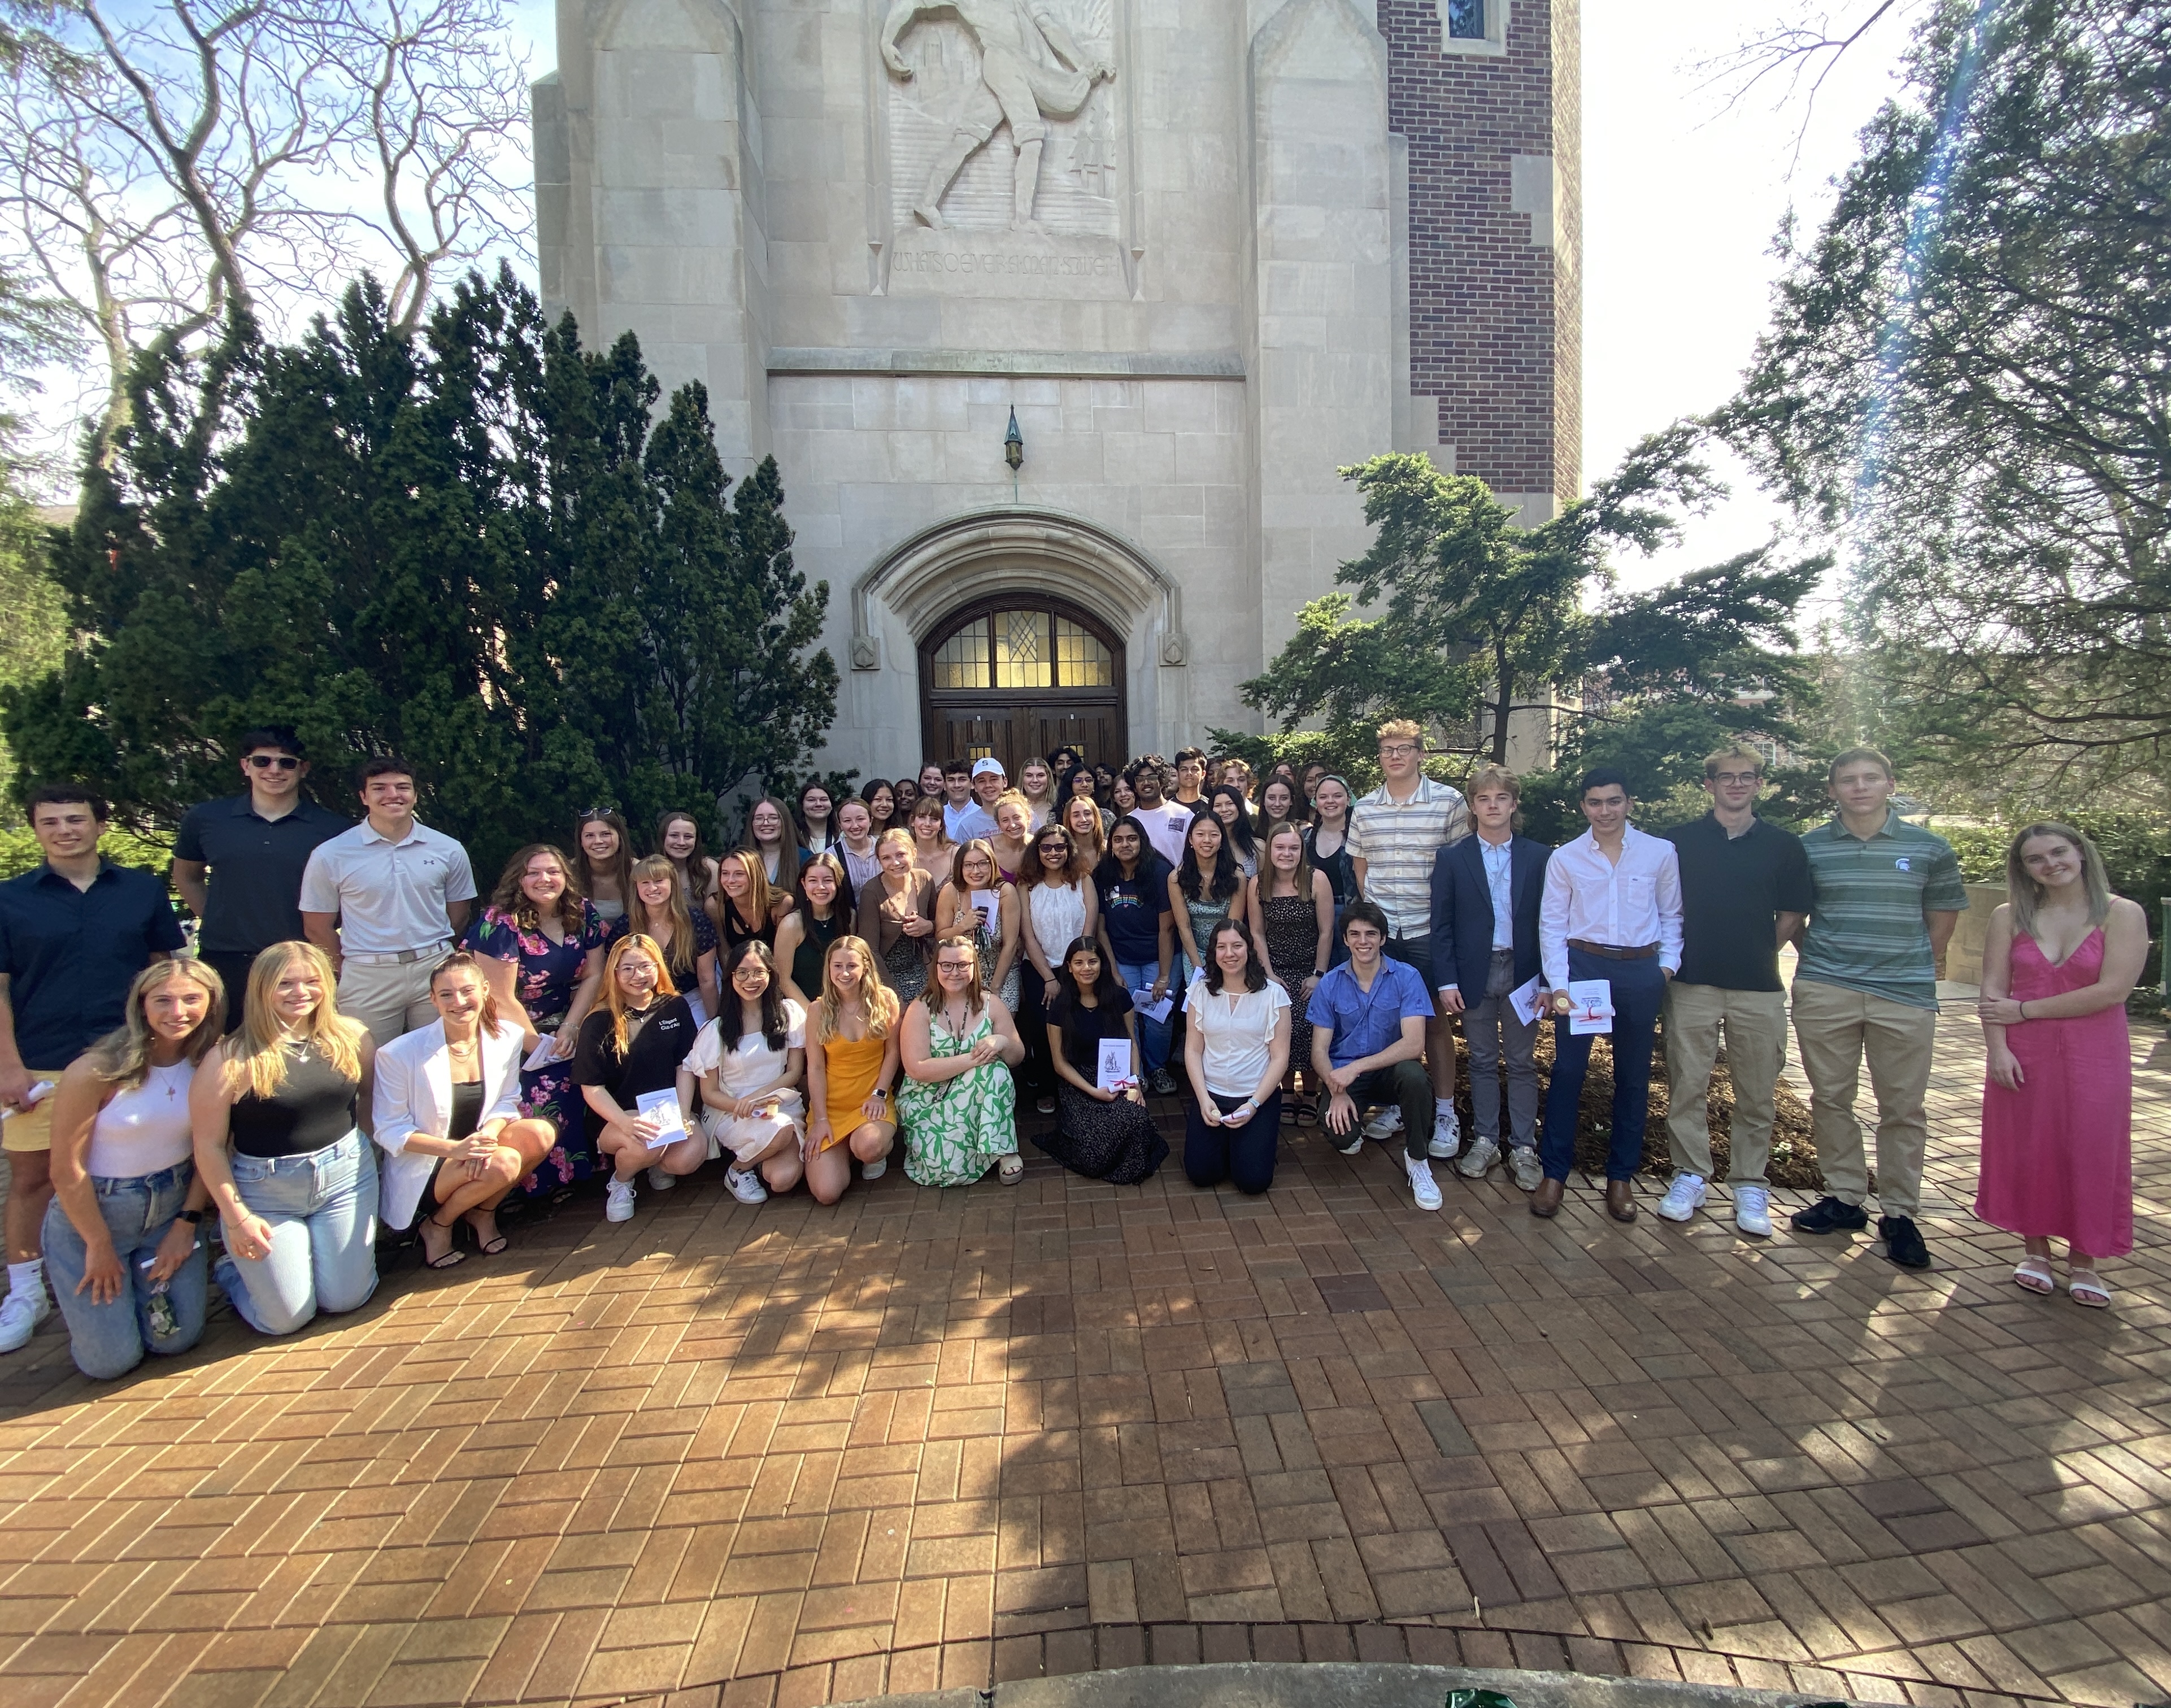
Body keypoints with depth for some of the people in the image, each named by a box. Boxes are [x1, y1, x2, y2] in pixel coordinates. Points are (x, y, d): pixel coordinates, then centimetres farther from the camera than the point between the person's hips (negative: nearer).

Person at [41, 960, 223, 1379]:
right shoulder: (96, 1071, -21)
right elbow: (67, 1170, -14)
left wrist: (187, 1224, -3)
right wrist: (100, 1246, -8)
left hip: (173, 1207, 3)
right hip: (90, 1212, -3)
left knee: (177, 1340, 2)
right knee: (111, 1362, -1)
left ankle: (151, 1279, 31)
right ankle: (88, 1301, 29)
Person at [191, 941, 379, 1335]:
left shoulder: (351, 1037, -5)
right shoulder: (232, 1059, -15)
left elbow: (371, 1096, 10)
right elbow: (209, 1145, -10)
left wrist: (369, 1152, 4)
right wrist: (236, 1217, -10)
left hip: (346, 1177, 3)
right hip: (265, 1192, -3)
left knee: (346, 1300, 8)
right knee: (286, 1319, 5)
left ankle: (314, 1253, 40)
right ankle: (233, 1268, 35)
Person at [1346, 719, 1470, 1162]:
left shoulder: (1448, 801, -4)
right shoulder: (1364, 809, 6)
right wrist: (1373, 908, 7)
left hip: (1428, 930, -3)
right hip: (1379, 930, 3)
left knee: (1435, 1021, 4)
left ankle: (1444, 1113, 14)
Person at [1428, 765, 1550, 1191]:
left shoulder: (1539, 857, 2)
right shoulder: (1452, 858, 0)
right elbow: (1442, 925, -1)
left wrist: (1547, 979, -5)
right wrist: (1446, 980, -7)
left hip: (1523, 973, 0)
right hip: (1474, 974, 0)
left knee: (1522, 1062, 8)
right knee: (1483, 1061, 11)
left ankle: (1523, 1147, 19)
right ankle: (1485, 1141, 22)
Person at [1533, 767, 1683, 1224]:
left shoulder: (1661, 853, 3)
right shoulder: (1564, 859, 1)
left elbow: (1671, 916, 11)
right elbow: (1551, 924, 0)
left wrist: (1668, 964, -1)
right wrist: (1557, 984, -7)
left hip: (1641, 972, 1)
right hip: (1582, 966, -1)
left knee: (1633, 1075, 10)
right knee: (1567, 1070, 0)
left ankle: (1621, 1176, 24)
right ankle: (1554, 1173, 11)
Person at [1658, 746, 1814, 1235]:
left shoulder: (1784, 846, 7)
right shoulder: (1679, 842, 4)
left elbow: (1792, 916, 11)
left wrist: (1755, 956, 6)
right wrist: (1677, 956, 4)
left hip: (1758, 988, 1)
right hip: (1692, 984, -1)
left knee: (1757, 1094, 7)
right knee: (1687, 1086, 4)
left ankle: (1750, 1186, 19)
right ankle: (1689, 1176, 16)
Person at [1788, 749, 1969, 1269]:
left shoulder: (1929, 849, 4)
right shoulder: (1809, 848, 3)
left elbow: (1943, 919, 12)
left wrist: (1912, 967, 9)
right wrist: (1822, 963, 8)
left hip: (1905, 995, 0)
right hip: (1825, 993, 1)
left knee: (1903, 1107, 4)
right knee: (1830, 1099, 7)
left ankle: (1899, 1213, 15)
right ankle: (1845, 1198, 21)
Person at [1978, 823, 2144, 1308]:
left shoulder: (2123, 915, -3)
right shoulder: (2009, 917, 2)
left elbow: (2112, 990, -12)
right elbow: (1992, 990, -2)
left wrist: (2025, 1010, -11)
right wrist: (1997, 1048, -12)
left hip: (2094, 1055, -1)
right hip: (2023, 1055, 1)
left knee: (2091, 1153, 5)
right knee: (2027, 1150, 7)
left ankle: (2083, 1259, 20)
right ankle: (2036, 1250, 22)